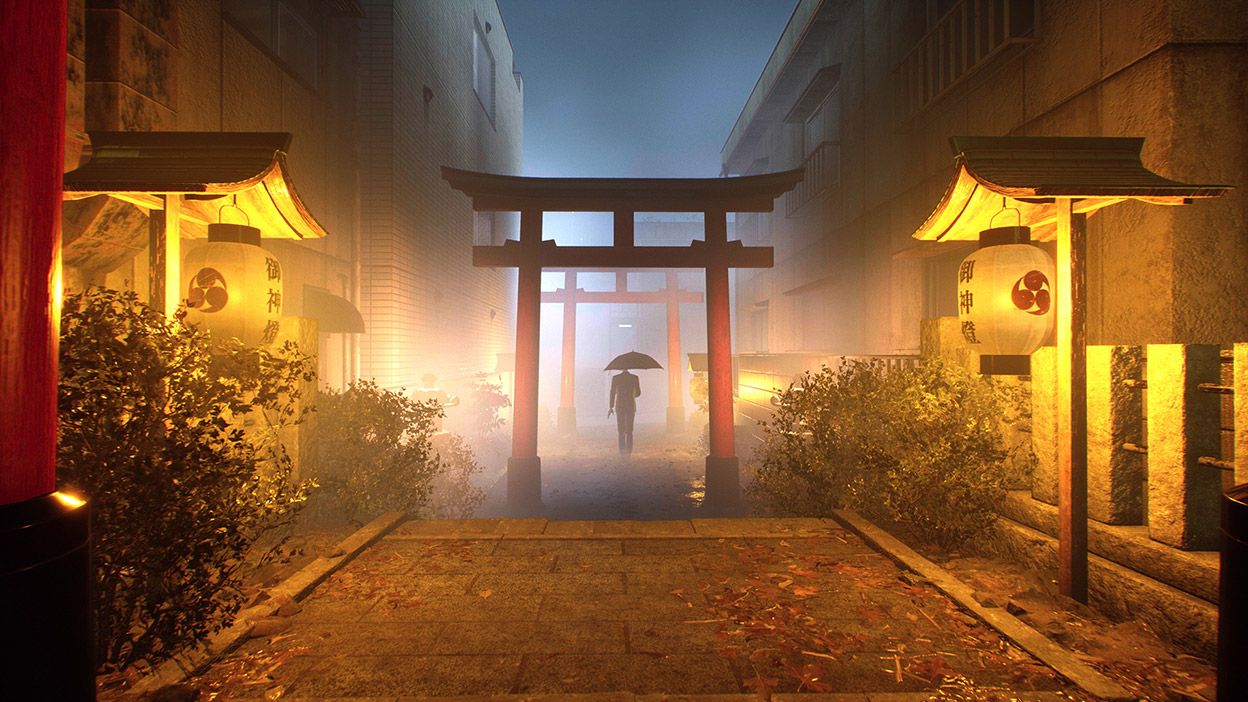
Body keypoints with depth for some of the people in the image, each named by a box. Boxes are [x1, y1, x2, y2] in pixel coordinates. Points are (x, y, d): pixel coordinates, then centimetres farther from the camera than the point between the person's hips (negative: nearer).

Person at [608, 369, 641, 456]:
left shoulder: (615, 378, -6)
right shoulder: (635, 378, -4)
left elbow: (612, 393, -4)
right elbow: (638, 393, 3)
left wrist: (611, 407, 4)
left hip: (619, 406, 0)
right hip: (631, 406, 1)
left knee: (621, 430, 9)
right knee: (629, 430, 10)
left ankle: (622, 451, 2)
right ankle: (629, 450, 4)